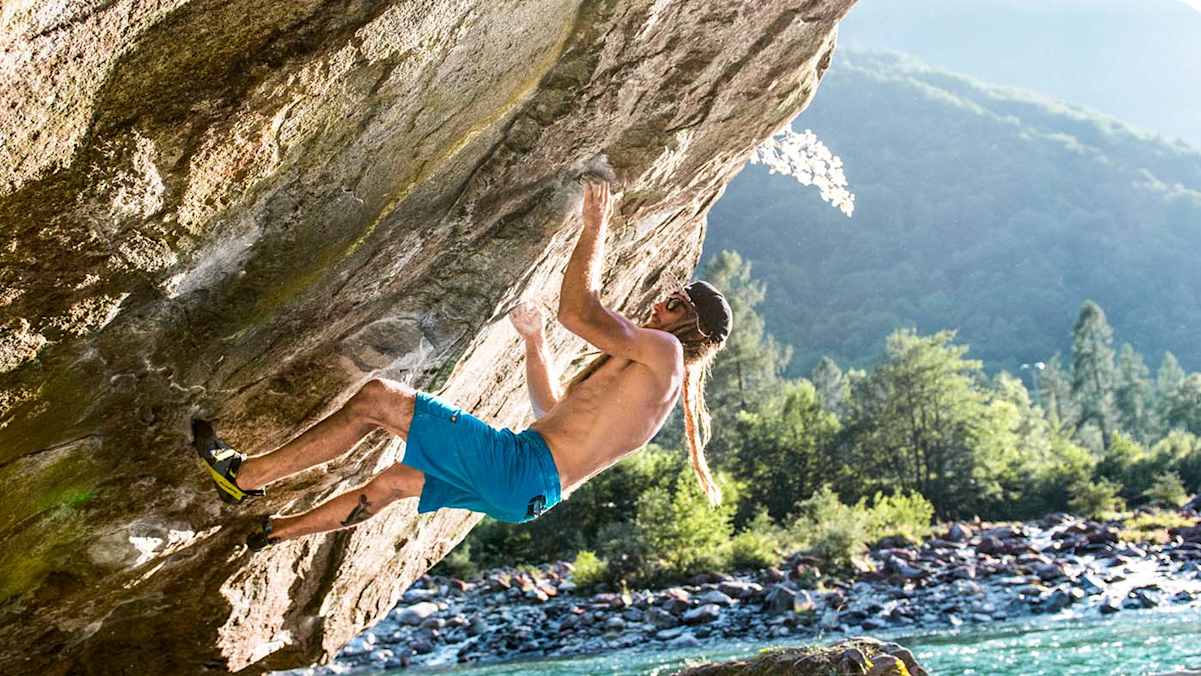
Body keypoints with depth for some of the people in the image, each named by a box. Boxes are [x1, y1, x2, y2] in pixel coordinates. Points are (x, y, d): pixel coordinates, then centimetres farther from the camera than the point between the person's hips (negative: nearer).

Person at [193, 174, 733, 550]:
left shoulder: (663, 351, -7)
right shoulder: (644, 373, 24)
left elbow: (578, 311, -19)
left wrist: (595, 227, -9)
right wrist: (533, 342, 29)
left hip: (520, 466, -10)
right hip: (529, 490, 10)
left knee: (376, 398, -8)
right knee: (393, 481, 28)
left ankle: (244, 475, -1)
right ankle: (273, 532, 42)